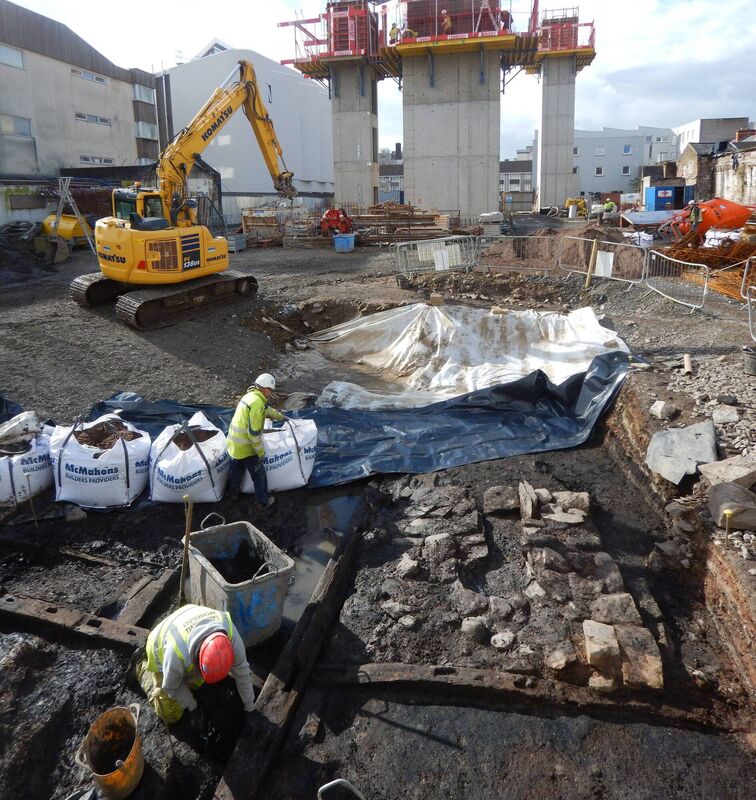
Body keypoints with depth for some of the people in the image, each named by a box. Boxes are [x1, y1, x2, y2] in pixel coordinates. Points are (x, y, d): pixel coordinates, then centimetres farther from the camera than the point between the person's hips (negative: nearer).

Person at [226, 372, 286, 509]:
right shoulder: (257, 402, -25)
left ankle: (234, 493, 45)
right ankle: (264, 501, 23)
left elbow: (267, 409, 26)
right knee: (259, 474, 9)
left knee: (236, 470, 27)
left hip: (233, 443, 9)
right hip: (245, 447, -9)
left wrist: (281, 417, 41)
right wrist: (261, 452, -17)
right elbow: (254, 432, -27)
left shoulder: (250, 395, 6)